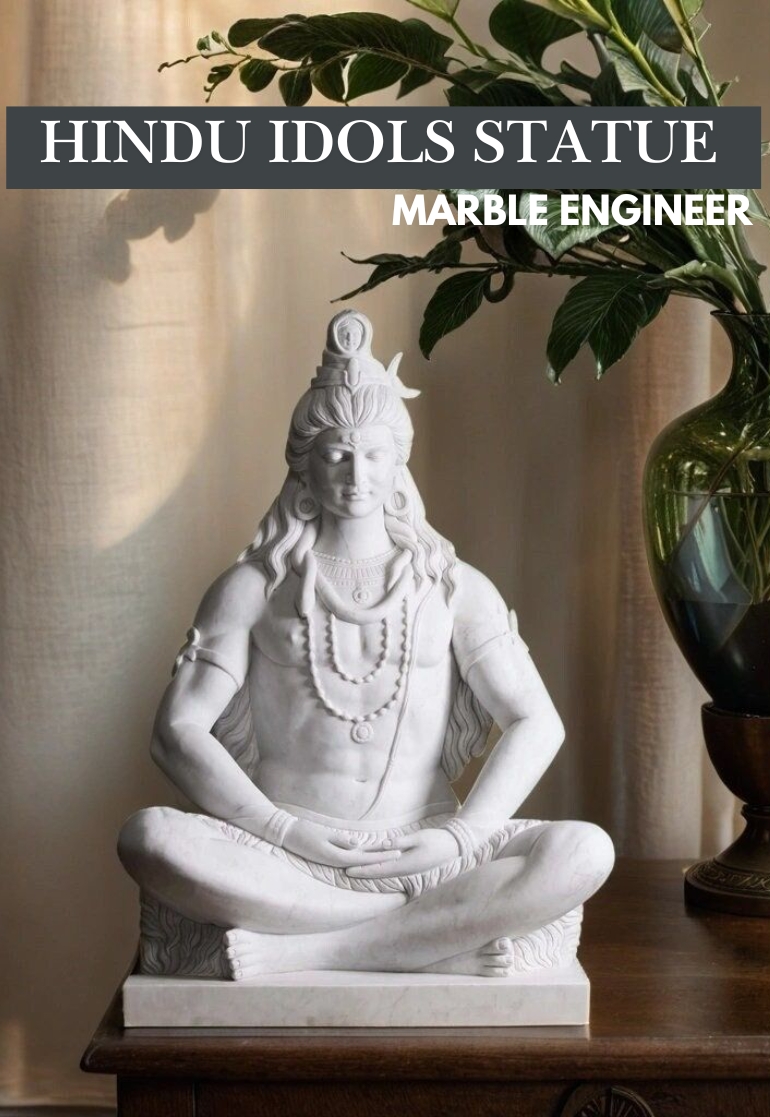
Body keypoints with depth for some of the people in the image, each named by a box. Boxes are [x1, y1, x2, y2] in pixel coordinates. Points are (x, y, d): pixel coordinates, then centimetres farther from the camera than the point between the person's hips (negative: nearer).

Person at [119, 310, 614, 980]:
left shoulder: (453, 588, 10)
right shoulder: (256, 588, 7)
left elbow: (538, 724, 1)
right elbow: (179, 731, -2)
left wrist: (460, 835, -14)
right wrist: (283, 829, -15)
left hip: (422, 851, 1)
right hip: (283, 860, -1)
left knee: (585, 851, -26)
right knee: (150, 837, -31)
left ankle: (295, 950, -25)